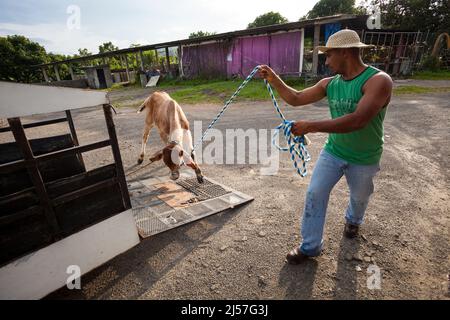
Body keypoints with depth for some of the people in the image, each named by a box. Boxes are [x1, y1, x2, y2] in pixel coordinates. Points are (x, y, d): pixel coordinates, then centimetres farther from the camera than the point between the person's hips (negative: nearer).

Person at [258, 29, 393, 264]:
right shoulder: (329, 83, -5)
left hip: (363, 159, -3)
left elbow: (358, 121, -36)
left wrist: (311, 126, -38)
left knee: (359, 197, 21)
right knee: (315, 194, -2)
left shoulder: (378, 80, -23)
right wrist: (273, 79, -11)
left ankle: (353, 220, 57)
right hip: (332, 152, 4)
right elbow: (295, 99, 0)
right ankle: (310, 245, 14)